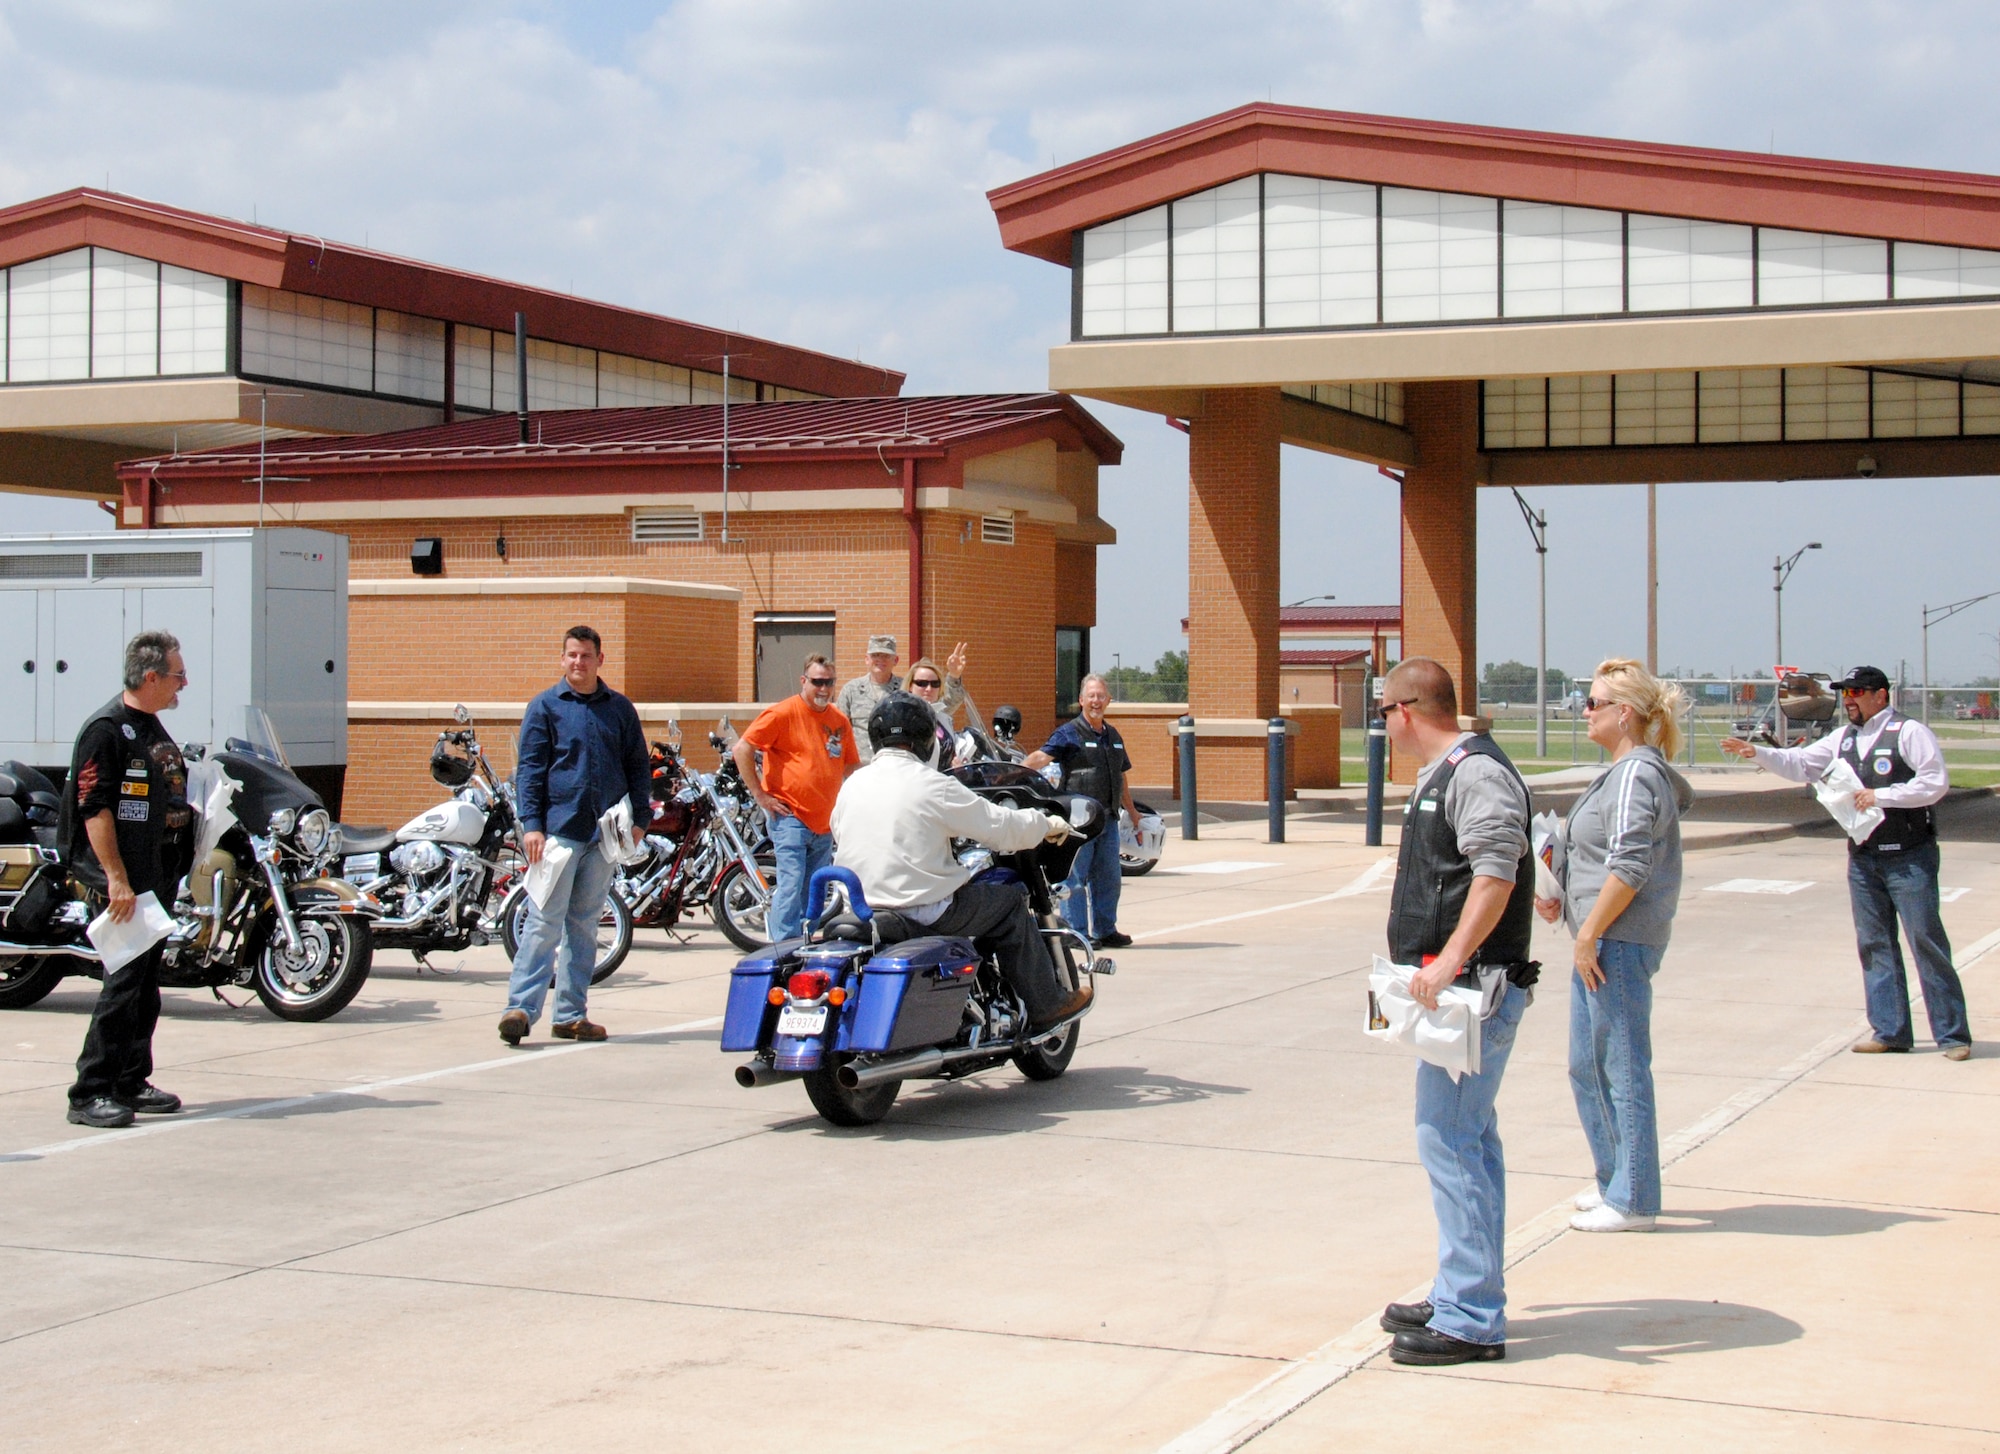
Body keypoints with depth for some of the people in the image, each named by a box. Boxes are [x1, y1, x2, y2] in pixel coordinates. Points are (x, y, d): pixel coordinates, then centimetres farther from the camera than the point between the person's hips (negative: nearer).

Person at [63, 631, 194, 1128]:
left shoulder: (153, 729, 17)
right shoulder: (106, 728, -12)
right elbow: (94, 808, -18)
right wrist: (116, 880, -23)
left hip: (157, 881, 9)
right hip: (120, 882, -9)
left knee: (146, 985, 12)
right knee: (125, 981, -12)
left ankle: (131, 1082, 20)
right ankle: (90, 1093, -9)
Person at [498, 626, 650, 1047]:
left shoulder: (620, 709, 12)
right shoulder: (545, 707, 3)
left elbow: (639, 766, 15)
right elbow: (529, 768, -1)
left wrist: (640, 819, 5)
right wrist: (531, 824, -11)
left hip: (605, 834, 4)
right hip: (558, 829, -4)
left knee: (585, 924, 8)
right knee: (545, 921, -10)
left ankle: (571, 1013, 12)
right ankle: (521, 1008, -12)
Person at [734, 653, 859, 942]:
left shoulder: (840, 720, 12)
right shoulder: (783, 713, -7)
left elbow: (852, 764, 26)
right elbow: (741, 750, -12)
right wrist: (760, 795, -11)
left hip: (825, 822, 6)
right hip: (790, 817, -6)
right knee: (791, 884, -14)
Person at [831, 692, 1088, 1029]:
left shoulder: (852, 785, 6)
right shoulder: (932, 785, -12)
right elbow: (1002, 827, -6)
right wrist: (1049, 824, 13)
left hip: (857, 909, 7)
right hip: (922, 910, -7)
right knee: (1010, 902, 11)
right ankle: (1047, 1004, 15)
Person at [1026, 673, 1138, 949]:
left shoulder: (1113, 736, 17)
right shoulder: (1069, 733, -4)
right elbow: (1041, 756, -17)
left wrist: (1132, 811, 30)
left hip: (1107, 819, 7)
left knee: (1108, 878, 11)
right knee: (1075, 878, -4)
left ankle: (1105, 930, 19)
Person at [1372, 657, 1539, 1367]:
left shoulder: (1477, 774, -14)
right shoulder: (1439, 777, 19)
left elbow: (1496, 875, -26)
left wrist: (1451, 960, -31)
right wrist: (1426, 959, 28)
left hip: (1477, 988, -11)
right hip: (1454, 986, 11)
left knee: (1450, 1139, -12)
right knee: (1467, 1139, 15)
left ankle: (1471, 1320, -10)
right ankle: (1463, 1299, 22)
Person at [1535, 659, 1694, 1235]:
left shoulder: (1636, 775, -16)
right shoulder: (1622, 772, 16)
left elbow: (1629, 869, -22)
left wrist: (1590, 934, -19)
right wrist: (1564, 901, 14)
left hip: (1618, 944, -11)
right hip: (1600, 942, 11)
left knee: (1623, 1070, -3)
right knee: (1588, 1068, 17)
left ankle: (1633, 1201, 4)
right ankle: (1615, 1181, 28)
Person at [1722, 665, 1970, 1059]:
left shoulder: (1908, 732, -7)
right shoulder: (1843, 740, 14)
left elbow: (1935, 782, -14)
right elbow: (1799, 764, 14)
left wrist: (1881, 796, -17)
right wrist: (1757, 753, 0)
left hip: (1909, 858, -7)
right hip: (1863, 859, 7)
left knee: (1927, 941, -5)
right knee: (1874, 945, 7)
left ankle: (1952, 1034, -1)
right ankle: (1890, 1031, 14)